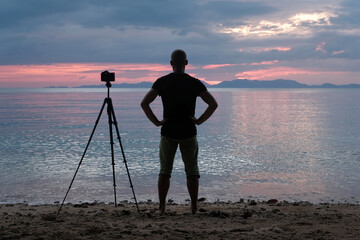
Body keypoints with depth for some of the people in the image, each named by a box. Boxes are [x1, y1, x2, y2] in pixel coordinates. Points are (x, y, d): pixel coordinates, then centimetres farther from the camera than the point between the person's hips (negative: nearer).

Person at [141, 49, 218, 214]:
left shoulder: (162, 82, -2)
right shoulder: (194, 83, -2)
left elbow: (144, 103, -9)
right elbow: (213, 104, -8)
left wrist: (156, 121, -3)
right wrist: (199, 120, -3)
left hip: (168, 132, 0)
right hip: (189, 132, 0)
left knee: (165, 170, 9)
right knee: (192, 171, 8)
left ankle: (161, 207, 7)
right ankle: (194, 207, 8)